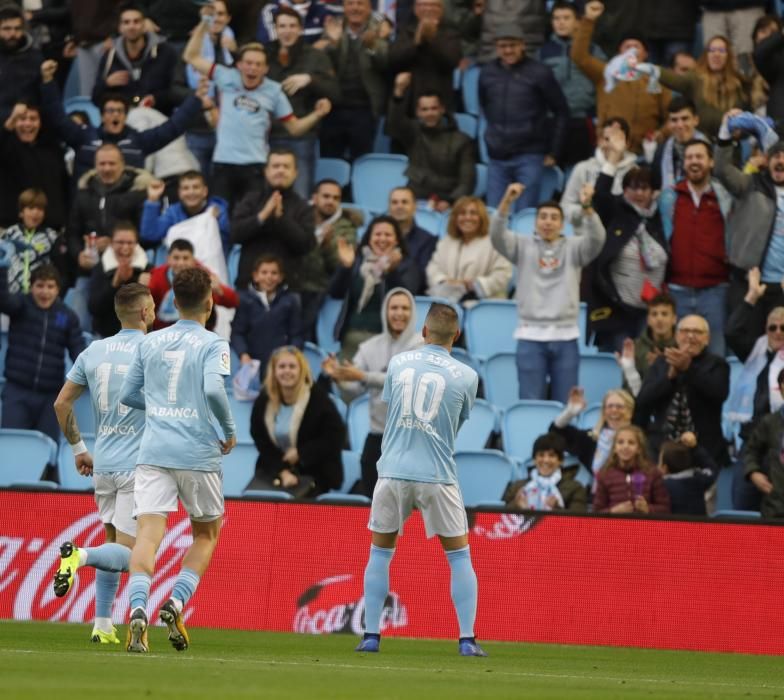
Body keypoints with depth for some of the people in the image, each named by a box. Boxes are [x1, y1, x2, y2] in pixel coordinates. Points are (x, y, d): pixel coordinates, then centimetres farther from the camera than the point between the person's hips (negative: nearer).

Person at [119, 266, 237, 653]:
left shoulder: (150, 342, 10)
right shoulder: (212, 344, -4)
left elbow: (128, 394, 15)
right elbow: (213, 389, -20)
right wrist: (229, 429, -5)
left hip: (153, 451, 2)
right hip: (198, 454, -2)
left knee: (148, 533, -6)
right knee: (207, 532, 17)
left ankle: (137, 610, -28)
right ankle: (176, 603, -1)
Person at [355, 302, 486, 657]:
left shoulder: (398, 363, 2)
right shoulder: (466, 376, -2)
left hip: (393, 472, 2)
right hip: (438, 477, -1)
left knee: (380, 552, 14)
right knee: (459, 555, 9)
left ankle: (371, 635, 10)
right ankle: (467, 639, 2)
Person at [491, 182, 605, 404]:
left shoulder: (573, 248, 9)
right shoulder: (523, 246, 8)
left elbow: (596, 239, -10)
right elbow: (497, 236, -8)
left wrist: (587, 207, -29)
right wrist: (506, 202, -26)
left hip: (565, 335, 1)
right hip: (531, 335, -1)